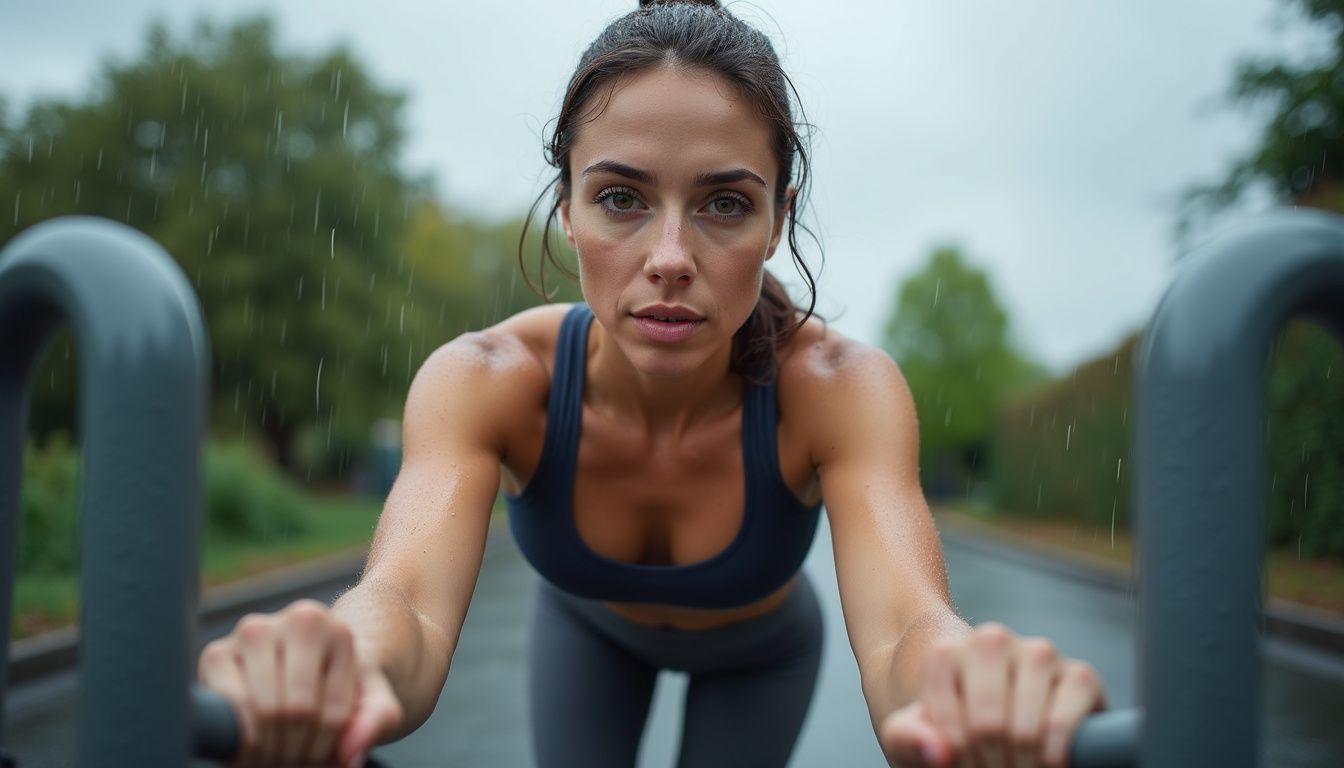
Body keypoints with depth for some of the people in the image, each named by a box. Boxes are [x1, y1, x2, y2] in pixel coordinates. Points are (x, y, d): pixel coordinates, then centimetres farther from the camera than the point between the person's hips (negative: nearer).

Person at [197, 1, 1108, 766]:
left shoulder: (835, 386, -39)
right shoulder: (490, 379, -38)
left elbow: (904, 616, -55)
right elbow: (410, 590, -55)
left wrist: (968, 681, -82)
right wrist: (339, 669, -82)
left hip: (759, 656, 0)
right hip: (587, 632, 1)